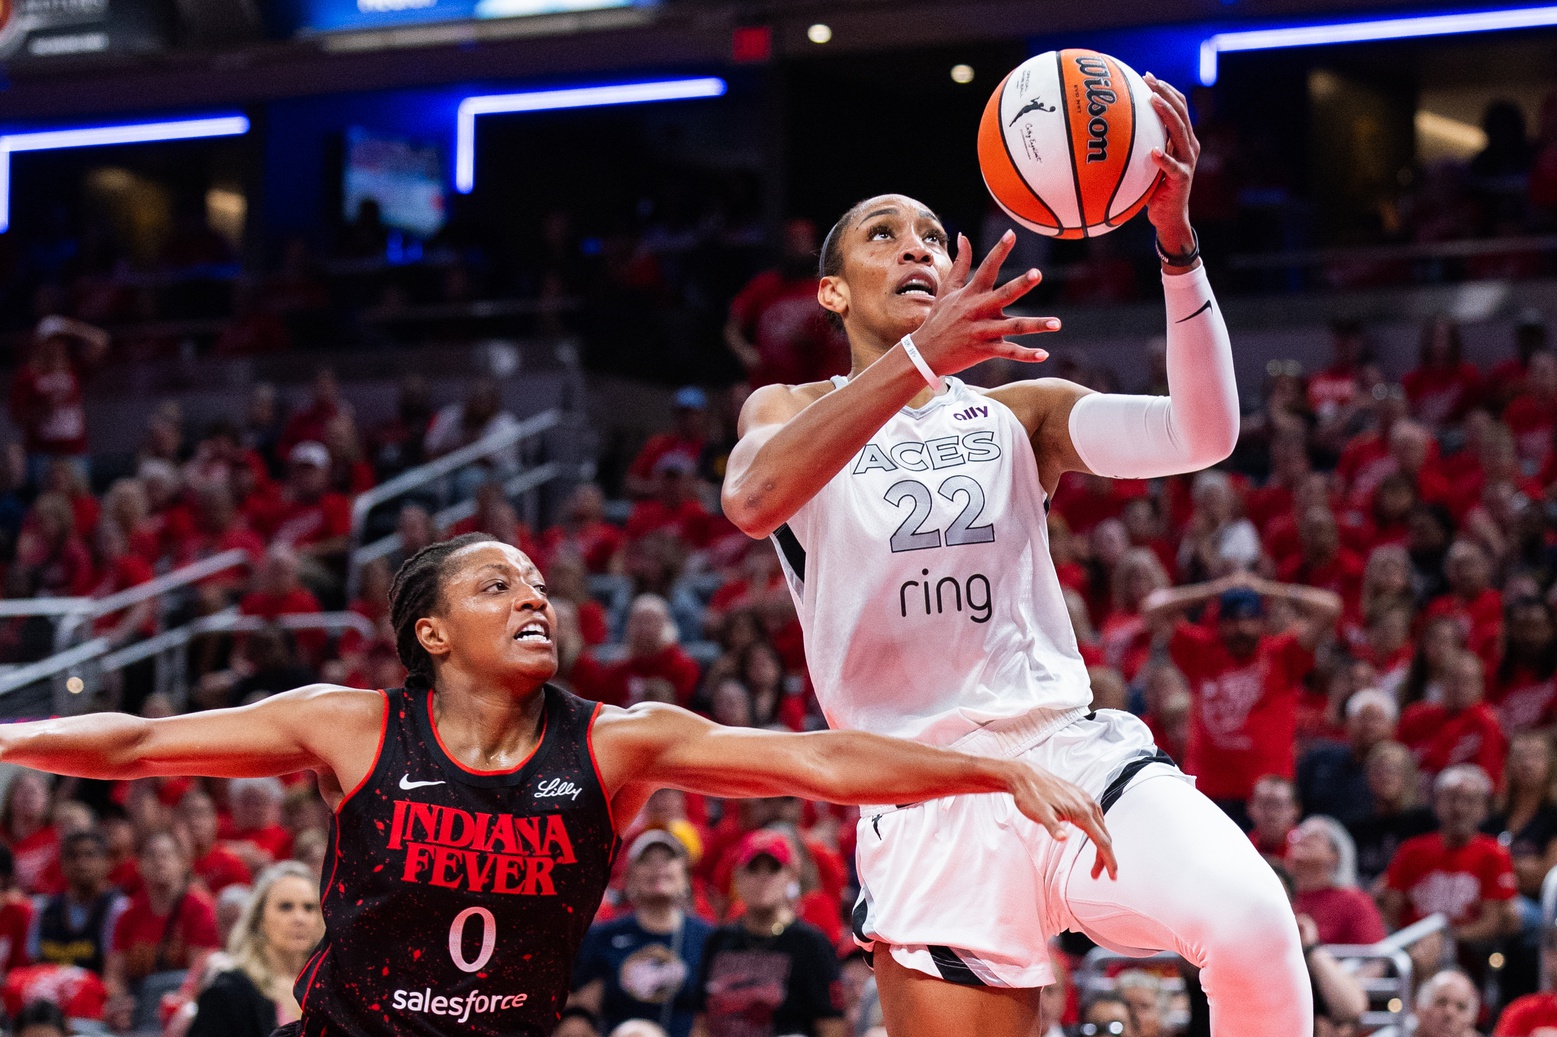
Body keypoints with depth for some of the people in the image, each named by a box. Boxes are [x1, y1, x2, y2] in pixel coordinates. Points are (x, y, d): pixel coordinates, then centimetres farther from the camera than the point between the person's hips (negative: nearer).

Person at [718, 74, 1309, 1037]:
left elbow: (1199, 435, -1)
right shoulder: (789, 412, 13)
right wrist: (920, 356, -28)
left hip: (1074, 751, 1)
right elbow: (752, 500, -14)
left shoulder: (1021, 414, 18)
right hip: (927, 804, 0)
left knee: (1253, 923, -29)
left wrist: (1176, 236, -17)